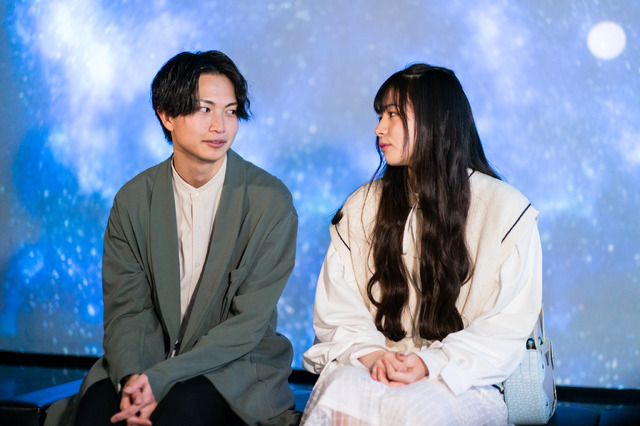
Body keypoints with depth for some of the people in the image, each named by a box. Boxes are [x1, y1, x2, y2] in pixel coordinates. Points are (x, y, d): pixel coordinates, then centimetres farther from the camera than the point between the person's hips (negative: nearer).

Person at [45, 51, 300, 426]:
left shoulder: (270, 200, -8)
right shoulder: (134, 199, 3)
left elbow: (249, 322, -11)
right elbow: (125, 307, 0)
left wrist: (160, 379, -20)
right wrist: (131, 378, -21)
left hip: (236, 366, -2)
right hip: (148, 361, 2)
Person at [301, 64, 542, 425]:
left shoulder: (507, 209, 3)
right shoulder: (361, 208, 14)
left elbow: (508, 325, -3)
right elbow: (337, 309, 9)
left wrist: (432, 363, -16)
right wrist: (368, 353, -13)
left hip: (464, 381, -2)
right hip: (372, 369, 3)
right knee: (337, 391, -33)